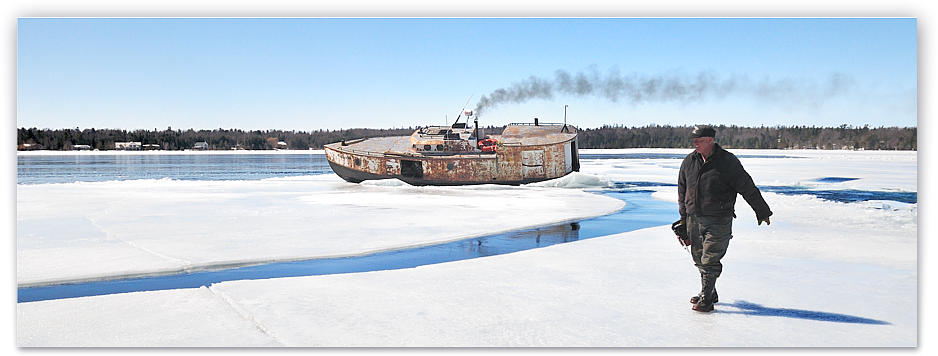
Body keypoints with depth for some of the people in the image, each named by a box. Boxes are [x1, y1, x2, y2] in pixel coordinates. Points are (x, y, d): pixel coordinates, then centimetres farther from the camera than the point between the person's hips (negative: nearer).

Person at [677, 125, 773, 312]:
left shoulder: (728, 161, -10)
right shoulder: (689, 161, 5)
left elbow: (748, 188, -4)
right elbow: (682, 189, 16)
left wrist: (762, 212, 2)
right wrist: (683, 217, 16)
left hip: (718, 221, -5)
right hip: (694, 219, 5)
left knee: (710, 260, -7)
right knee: (699, 258, 13)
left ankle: (706, 299, 2)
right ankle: (710, 293, 29)